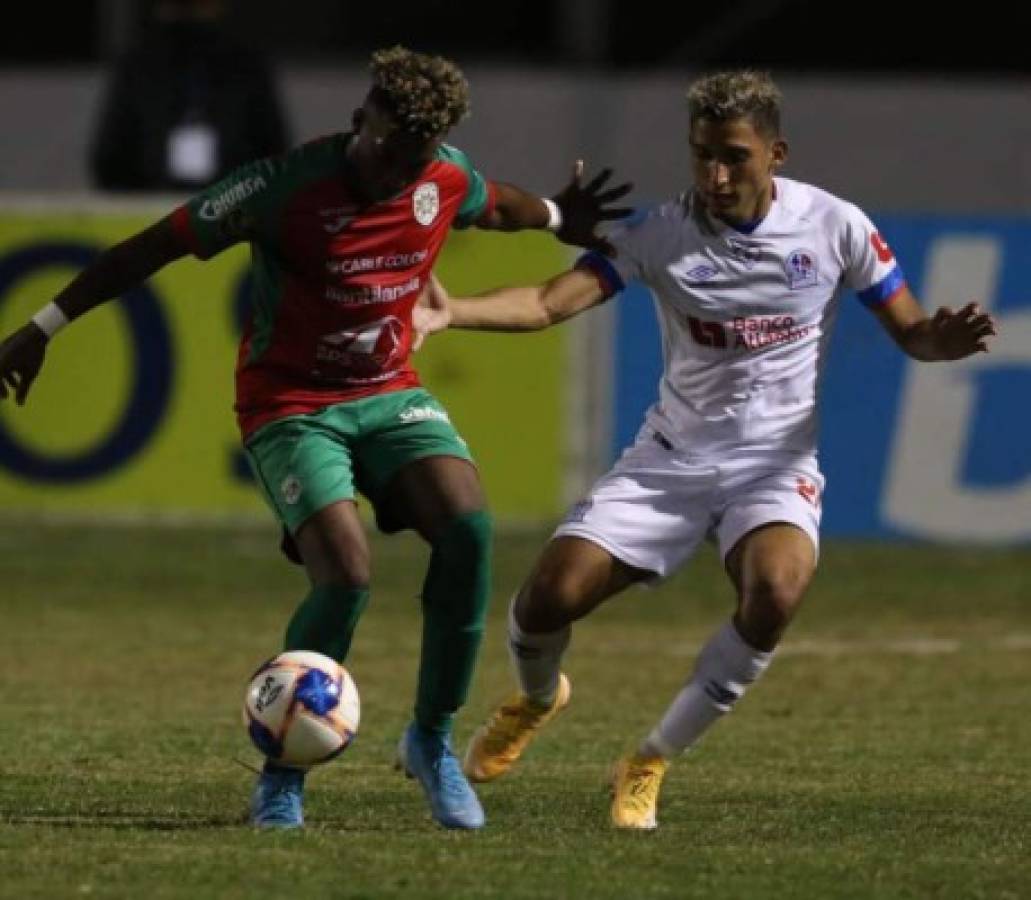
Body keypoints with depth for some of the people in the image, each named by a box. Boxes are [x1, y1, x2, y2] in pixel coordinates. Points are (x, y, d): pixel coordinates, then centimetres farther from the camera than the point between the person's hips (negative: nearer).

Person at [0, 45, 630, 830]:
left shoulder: (447, 179, -4)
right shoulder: (286, 186, -20)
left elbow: (492, 205, 23)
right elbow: (153, 247, -14)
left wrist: (557, 218, 42)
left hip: (392, 393, 5)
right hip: (291, 405, -5)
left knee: (467, 527, -23)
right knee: (347, 574, -25)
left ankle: (433, 740, -6)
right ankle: (281, 775, -5)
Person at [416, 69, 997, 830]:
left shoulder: (832, 226, -7)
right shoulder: (662, 234, -8)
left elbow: (909, 331, 1)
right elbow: (550, 302, -18)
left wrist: (945, 339, -24)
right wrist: (448, 311, -36)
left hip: (776, 461, -1)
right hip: (673, 456, 1)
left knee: (775, 591, -33)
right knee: (551, 595, -13)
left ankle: (652, 762, -11)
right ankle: (538, 698, 29)